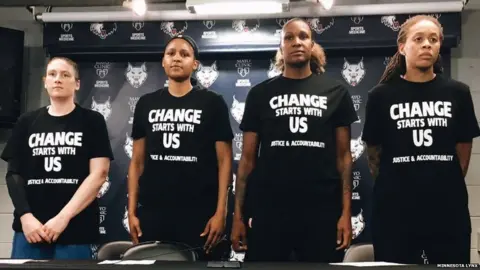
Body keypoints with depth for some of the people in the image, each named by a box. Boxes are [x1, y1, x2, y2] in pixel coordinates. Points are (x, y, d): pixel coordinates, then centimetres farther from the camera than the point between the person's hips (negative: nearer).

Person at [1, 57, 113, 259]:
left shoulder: (92, 121, 3)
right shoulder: (27, 122, 11)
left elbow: (99, 174, -5)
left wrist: (64, 217, -12)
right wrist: (25, 216, -7)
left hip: (75, 231, -2)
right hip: (30, 228, 2)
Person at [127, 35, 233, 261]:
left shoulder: (212, 103, 1)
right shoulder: (146, 104, 10)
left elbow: (224, 161, -2)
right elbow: (137, 161, 11)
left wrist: (220, 211, -9)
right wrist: (132, 211, 4)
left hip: (198, 213, -2)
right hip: (151, 212, 3)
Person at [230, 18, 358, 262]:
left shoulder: (335, 92, 6)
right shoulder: (260, 93, 6)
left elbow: (343, 155, 5)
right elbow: (248, 157, 6)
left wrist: (346, 211, -4)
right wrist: (238, 215, 0)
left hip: (322, 210, 0)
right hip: (270, 209, 0)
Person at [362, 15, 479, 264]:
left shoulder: (457, 93, 4)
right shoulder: (381, 95, -2)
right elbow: (373, 151, 4)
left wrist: (447, 183, 11)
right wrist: (393, 185, 7)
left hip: (448, 209, 2)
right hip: (394, 210, -1)